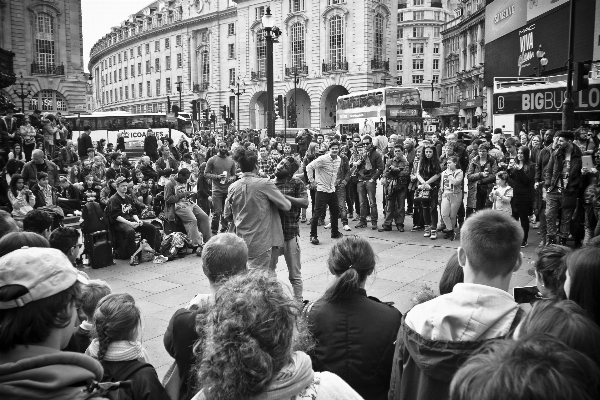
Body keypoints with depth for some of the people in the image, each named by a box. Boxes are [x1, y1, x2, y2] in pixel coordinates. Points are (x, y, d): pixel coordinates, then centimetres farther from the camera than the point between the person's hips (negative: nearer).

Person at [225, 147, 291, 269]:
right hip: (260, 243, -5)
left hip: (241, 242, 5)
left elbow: (227, 216, 9)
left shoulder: (233, 187, 0)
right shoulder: (265, 184, -13)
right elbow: (286, 206, -8)